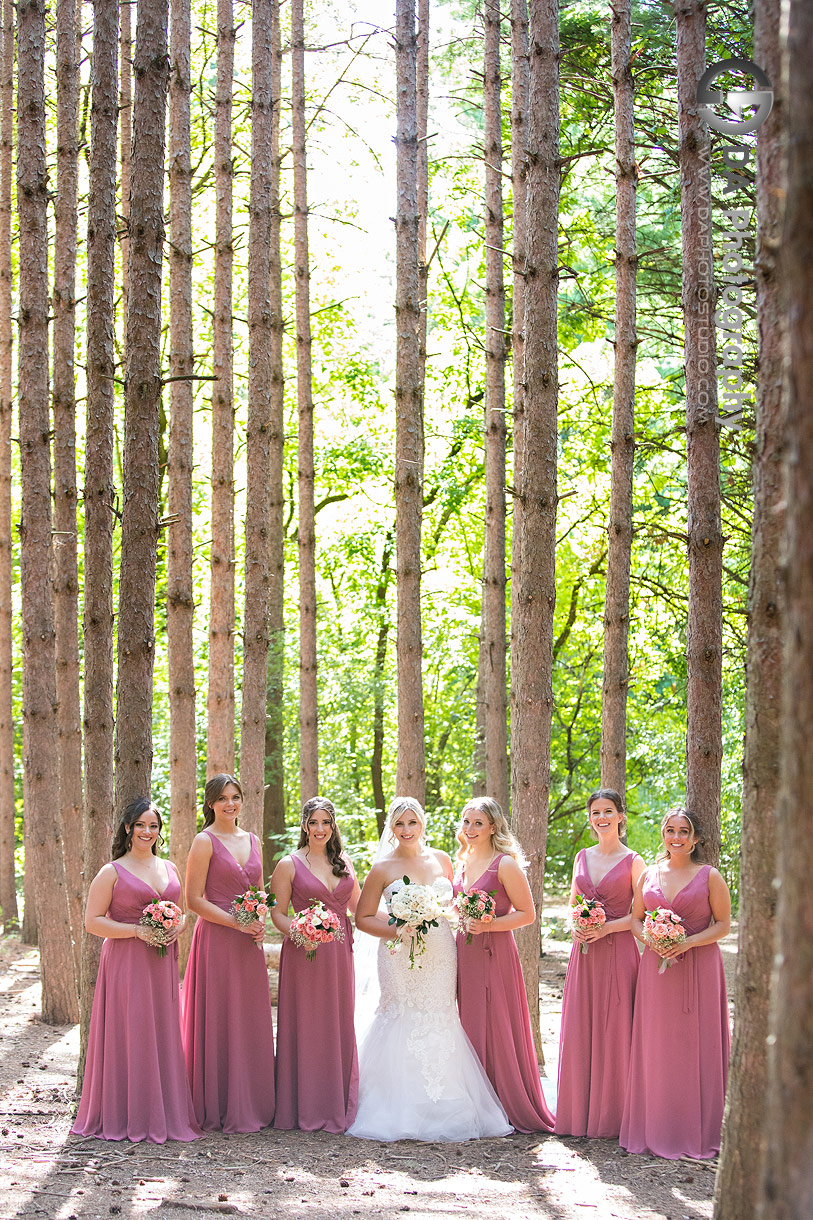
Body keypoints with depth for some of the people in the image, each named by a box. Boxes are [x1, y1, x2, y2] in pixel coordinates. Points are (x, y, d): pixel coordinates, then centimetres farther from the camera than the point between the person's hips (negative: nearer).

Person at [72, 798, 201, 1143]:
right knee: (128, 1035, -6)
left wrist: (177, 928, 0)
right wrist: (137, 930, -15)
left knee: (163, 1035, 5)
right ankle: (127, 1118, 2)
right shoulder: (112, 872, -2)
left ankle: (165, 1114, 12)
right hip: (125, 963, -5)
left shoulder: (169, 868, 14)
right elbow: (93, 921, -5)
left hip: (163, 964, 5)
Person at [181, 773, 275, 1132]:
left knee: (251, 1023, 8)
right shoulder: (205, 842, -5)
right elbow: (194, 899, -9)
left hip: (249, 943, 6)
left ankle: (250, 1106, 17)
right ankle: (219, 1111, 5)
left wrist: (259, 925, 0)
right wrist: (236, 923, -15)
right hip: (216, 939, -6)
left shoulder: (252, 842, 14)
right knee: (218, 1021, -3)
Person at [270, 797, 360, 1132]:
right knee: (305, 1026, -2)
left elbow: (357, 906, 22)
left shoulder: (343, 862, 12)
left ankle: (338, 1106, 15)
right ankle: (306, 1109, 5)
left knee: (339, 1026, 7)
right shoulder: (289, 865, -2)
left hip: (339, 953, 4)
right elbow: (278, 912, -3)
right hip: (304, 954, -4)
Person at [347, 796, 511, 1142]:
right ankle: (401, 1112, 1)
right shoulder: (383, 869, 0)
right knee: (403, 1025, -7)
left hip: (440, 956, 3)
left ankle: (444, 1112, 10)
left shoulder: (442, 860, 10)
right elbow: (363, 918, 2)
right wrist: (396, 930, -13)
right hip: (400, 958, -3)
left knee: (440, 1023, 1)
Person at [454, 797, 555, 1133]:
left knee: (497, 1029, -3)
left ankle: (513, 1106, 7)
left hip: (495, 954, -7)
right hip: (465, 951, 7)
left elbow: (527, 914, -10)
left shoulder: (505, 864, -11)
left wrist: (488, 925, -19)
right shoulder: (463, 862, 12)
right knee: (471, 1027, 9)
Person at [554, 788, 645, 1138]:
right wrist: (576, 927, -1)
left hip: (618, 952, -5)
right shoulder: (583, 857, 12)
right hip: (584, 952, 5)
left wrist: (607, 927, -15)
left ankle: (610, 1117, 6)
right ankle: (579, 1113, 14)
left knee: (614, 1030, -3)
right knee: (579, 1031, 5)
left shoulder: (632, 861, -2)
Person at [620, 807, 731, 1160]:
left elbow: (723, 924, -2)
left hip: (699, 968, -3)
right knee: (655, 1049, 3)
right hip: (656, 968, 3)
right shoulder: (650, 875, 10)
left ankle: (694, 1133, 6)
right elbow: (636, 919, 14)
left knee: (695, 1049, -2)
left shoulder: (709, 876, 0)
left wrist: (687, 942, -15)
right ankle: (656, 1130, 10)